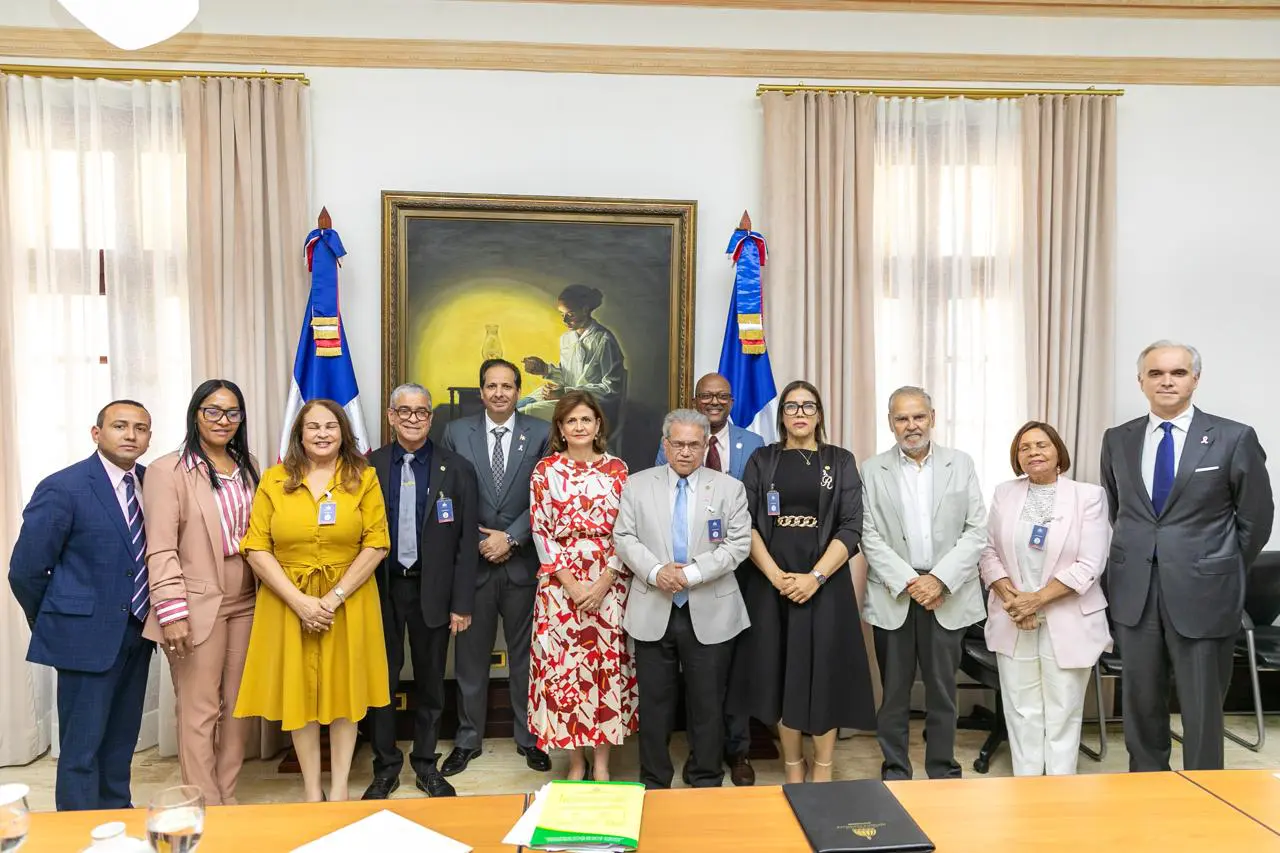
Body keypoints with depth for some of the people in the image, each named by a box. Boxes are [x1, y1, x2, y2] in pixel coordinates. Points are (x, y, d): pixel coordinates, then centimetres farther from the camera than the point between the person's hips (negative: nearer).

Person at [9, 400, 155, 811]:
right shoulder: (63, 488, -13)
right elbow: (25, 571, -9)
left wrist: (150, 617, 7)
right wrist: (55, 626, 1)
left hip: (137, 632, 6)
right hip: (87, 636, -5)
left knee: (121, 739, 19)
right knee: (82, 746, 4)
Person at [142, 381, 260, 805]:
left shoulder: (248, 469, 11)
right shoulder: (168, 470, -6)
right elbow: (161, 549, -10)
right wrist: (172, 613, -15)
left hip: (246, 604, 5)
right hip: (198, 607, -5)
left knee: (238, 706, 12)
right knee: (199, 711, 2)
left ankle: (228, 799, 25)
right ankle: (206, 809, 14)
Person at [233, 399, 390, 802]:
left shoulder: (363, 477, 0)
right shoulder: (274, 480, 2)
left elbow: (376, 544, -5)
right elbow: (256, 548, -4)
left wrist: (334, 597, -13)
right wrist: (299, 600, -13)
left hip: (348, 601, -1)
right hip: (288, 603, 1)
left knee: (344, 689, 6)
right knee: (299, 692, 8)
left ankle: (340, 787, 21)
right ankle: (311, 790, 22)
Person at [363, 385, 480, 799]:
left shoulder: (457, 469, -1)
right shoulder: (368, 467, 0)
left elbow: (466, 541, -2)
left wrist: (462, 603, -5)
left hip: (433, 590, 0)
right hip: (380, 589, 0)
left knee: (431, 683, 11)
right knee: (380, 679, 8)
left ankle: (425, 765, 29)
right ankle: (385, 766, 26)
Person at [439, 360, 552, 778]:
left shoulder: (541, 433, 0)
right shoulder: (456, 432, 3)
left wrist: (511, 538, -11)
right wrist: (479, 541, -8)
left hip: (522, 561, 0)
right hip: (472, 560, 1)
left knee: (525, 653, 11)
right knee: (470, 654, 11)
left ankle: (529, 737, 26)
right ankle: (468, 739, 26)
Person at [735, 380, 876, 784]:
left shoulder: (840, 460, 4)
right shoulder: (762, 460, 6)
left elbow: (851, 528, -4)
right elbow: (746, 523, -1)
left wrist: (815, 577, -15)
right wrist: (775, 576, -13)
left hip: (824, 582, -1)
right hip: (771, 582, 1)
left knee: (823, 673, 1)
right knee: (780, 674, 6)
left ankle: (822, 774, 17)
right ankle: (793, 772, 21)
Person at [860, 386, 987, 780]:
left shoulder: (961, 464, 5)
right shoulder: (873, 470, 3)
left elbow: (976, 531, 0)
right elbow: (870, 537, -2)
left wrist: (940, 579, -11)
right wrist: (908, 581, -11)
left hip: (947, 595, 1)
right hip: (894, 596, 0)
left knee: (943, 691, 9)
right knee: (894, 692, 7)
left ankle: (943, 773, 24)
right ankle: (895, 773, 21)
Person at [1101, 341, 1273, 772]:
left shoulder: (1234, 438, -4)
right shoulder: (1117, 440, 5)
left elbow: (1256, 518, 3)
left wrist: (1223, 573, 7)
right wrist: (1136, 557, 12)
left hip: (1201, 592, -3)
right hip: (1135, 591, 3)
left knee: (1202, 708, 6)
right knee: (1140, 702, 13)